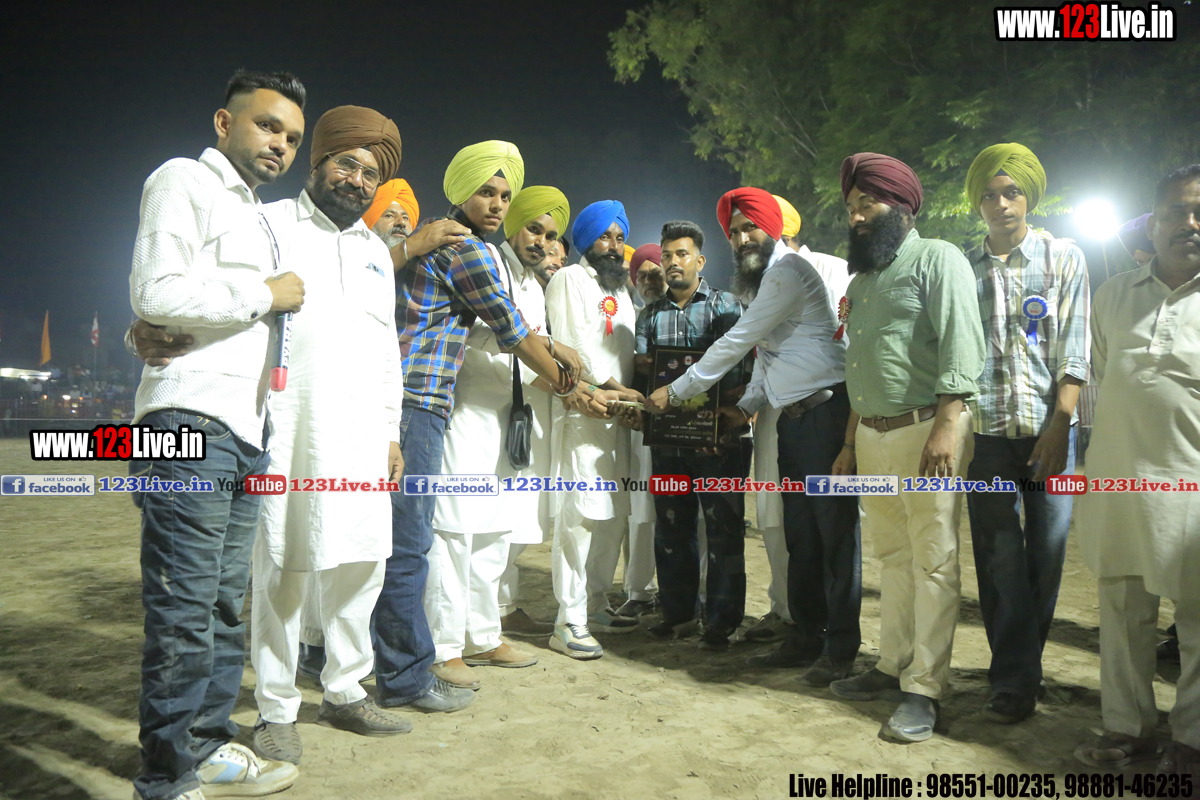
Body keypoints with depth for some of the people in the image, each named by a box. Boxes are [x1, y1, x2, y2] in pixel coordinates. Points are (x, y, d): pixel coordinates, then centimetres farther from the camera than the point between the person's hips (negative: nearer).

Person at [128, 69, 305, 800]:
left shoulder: (256, 216, 24)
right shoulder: (185, 180, -1)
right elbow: (158, 293, -15)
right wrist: (265, 294, -7)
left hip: (245, 431, 9)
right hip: (191, 422, -9)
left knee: (226, 604, 12)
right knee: (183, 611, -4)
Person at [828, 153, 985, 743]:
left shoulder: (937, 259, -2)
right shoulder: (862, 279, 21)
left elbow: (961, 346, -14)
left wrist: (946, 427, -23)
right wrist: (850, 443, 19)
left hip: (925, 429, -7)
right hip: (871, 434, 7)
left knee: (933, 561, -2)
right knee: (894, 557, 13)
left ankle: (924, 689, 4)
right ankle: (893, 666, 22)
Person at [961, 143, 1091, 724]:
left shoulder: (1063, 258, 6)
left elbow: (1076, 353, 0)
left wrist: (1057, 429, -8)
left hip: (1049, 434, 0)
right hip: (986, 436, 1)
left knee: (1046, 556, 5)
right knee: (998, 561, 1)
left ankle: (1018, 668, 24)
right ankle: (1015, 683, 12)